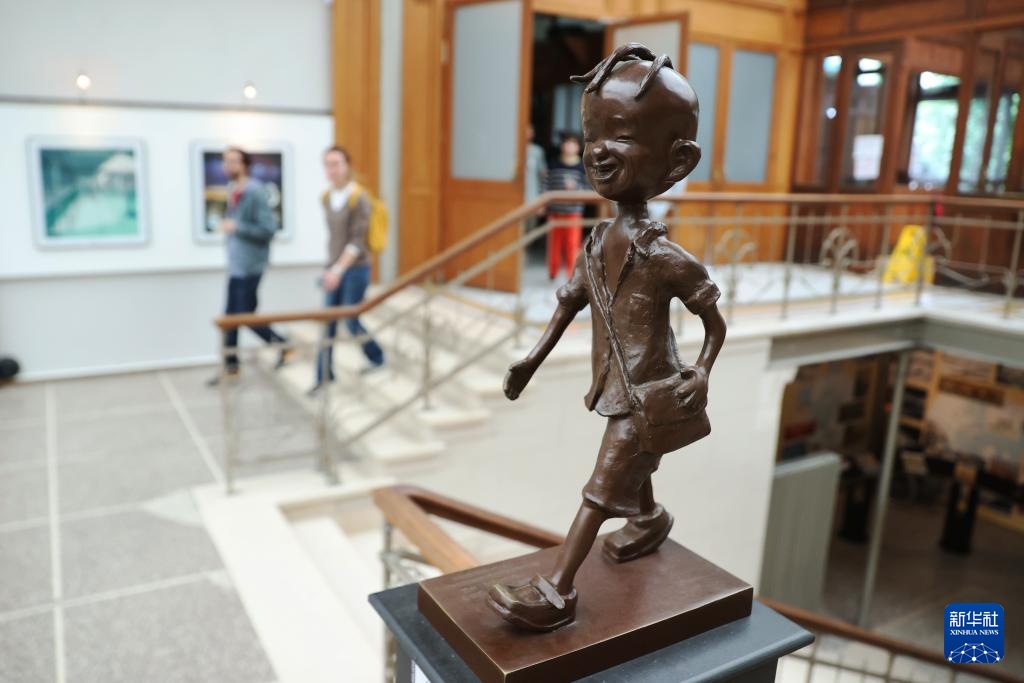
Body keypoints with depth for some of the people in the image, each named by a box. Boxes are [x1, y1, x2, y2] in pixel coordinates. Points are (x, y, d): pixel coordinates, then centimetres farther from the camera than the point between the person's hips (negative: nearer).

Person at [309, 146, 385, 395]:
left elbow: (357, 241, -18)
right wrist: (330, 267, 17)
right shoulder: (327, 198, 5)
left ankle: (376, 358, 27)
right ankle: (324, 375, 13)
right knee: (328, 323, 4)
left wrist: (339, 270, -26)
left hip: (355, 268, -6)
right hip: (333, 268, 6)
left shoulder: (359, 198, -14)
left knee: (351, 322, 1)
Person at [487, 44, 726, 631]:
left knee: (603, 487, -4)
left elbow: (715, 321, -11)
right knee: (633, 467, 27)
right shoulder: (598, 244, -2)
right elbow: (570, 303, 9)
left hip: (650, 396, -6)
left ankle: (556, 591, 2)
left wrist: (702, 373, -22)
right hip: (621, 389, 6)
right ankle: (650, 519, 55)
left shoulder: (665, 257, -23)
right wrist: (535, 358, 11)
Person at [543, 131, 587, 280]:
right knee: (554, 241, 10)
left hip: (573, 212, -2)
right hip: (555, 210, 2)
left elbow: (586, 188, -2)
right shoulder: (554, 164, 2)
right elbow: (547, 184, 4)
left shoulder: (582, 167, -2)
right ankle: (553, 272, 24)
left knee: (572, 243, -2)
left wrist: (575, 187, -21)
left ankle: (573, 273, 7)